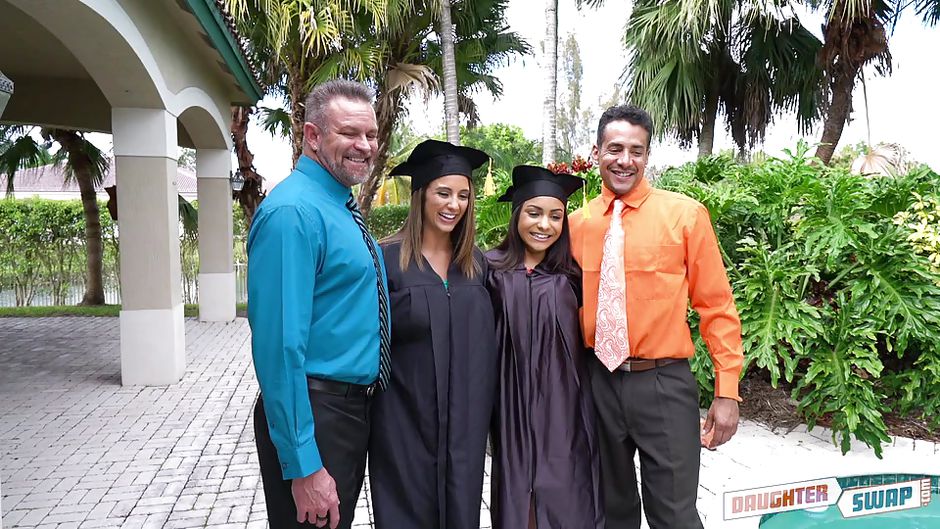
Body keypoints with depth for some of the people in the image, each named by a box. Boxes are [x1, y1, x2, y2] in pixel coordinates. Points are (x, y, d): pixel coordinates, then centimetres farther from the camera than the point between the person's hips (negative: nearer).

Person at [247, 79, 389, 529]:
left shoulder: (343, 207, 10)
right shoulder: (293, 212, -20)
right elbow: (280, 344, -25)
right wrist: (303, 466, -24)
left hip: (355, 406, 9)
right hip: (312, 413, -9)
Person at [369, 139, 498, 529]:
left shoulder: (477, 264, 6)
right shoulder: (386, 259, -9)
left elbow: (487, 344, 10)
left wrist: (484, 414, 9)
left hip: (465, 422, 4)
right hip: (405, 420, -4)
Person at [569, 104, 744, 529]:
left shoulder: (685, 214, -6)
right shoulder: (576, 224, 2)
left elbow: (716, 306, -4)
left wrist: (727, 391, -6)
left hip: (663, 385, -3)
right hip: (596, 384, 3)